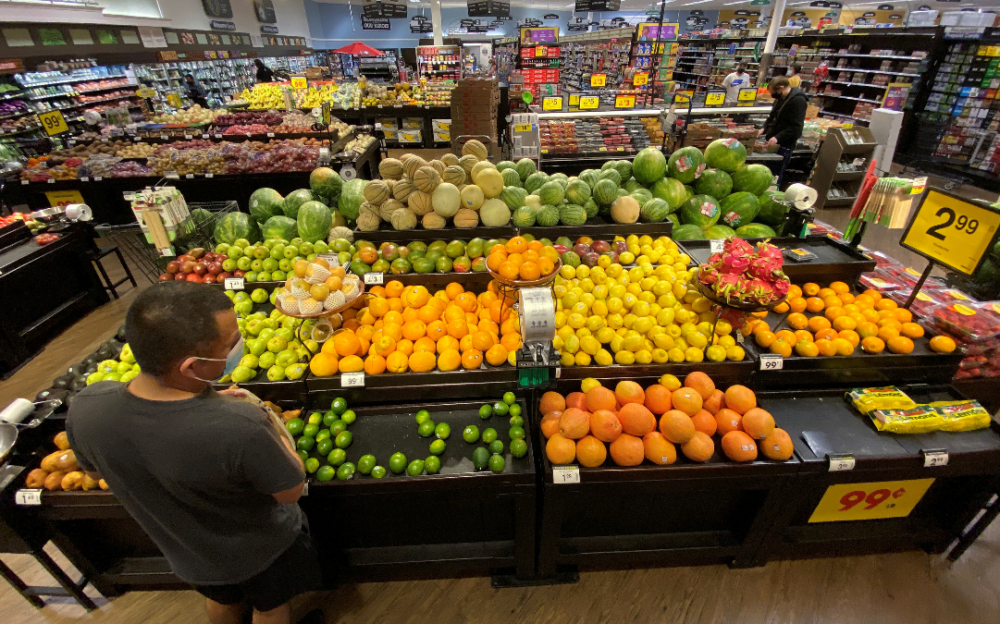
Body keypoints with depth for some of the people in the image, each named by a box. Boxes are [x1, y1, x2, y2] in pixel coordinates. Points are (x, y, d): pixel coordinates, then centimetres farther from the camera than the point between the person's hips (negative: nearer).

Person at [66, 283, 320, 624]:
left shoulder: (85, 408, -30)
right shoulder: (242, 426, -46)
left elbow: (94, 468, -5)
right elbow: (291, 491, -26)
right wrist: (272, 426, -11)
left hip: (186, 557, 4)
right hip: (262, 550, -4)